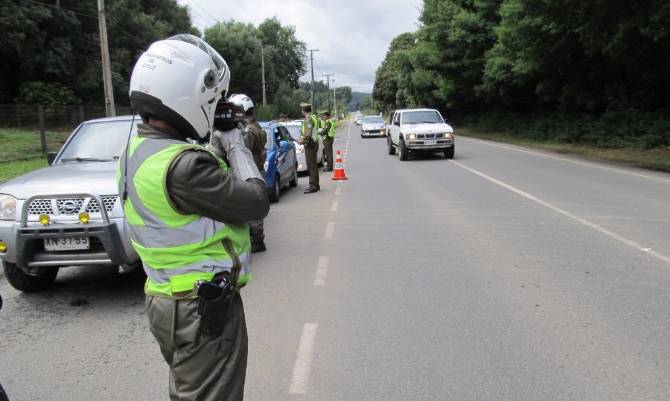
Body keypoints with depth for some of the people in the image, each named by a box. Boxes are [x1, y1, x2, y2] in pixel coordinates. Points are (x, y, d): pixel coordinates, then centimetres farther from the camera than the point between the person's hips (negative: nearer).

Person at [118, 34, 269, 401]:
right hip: (204, 310, -9)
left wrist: (218, 147, 3)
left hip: (166, 300, 9)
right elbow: (256, 203, -20)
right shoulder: (182, 164, -28)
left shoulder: (135, 150, 3)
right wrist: (236, 147, -7)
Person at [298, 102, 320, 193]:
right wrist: (302, 138, 21)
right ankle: (315, 185, 23)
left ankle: (313, 186, -5)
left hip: (310, 145, -10)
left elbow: (308, 134, -26)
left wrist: (302, 141, -13)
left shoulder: (308, 119, -18)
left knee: (311, 166, -7)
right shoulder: (314, 117, 13)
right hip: (314, 143, 10)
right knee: (313, 166, 15)